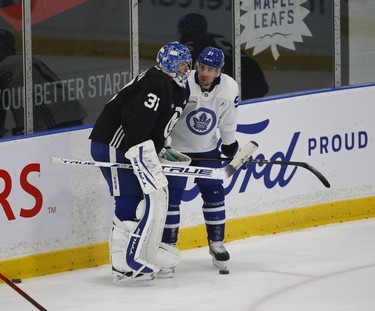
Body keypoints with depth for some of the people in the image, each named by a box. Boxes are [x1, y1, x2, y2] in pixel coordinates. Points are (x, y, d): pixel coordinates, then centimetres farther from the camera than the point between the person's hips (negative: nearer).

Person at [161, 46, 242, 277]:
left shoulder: (229, 88, -13)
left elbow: (227, 120, 3)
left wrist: (231, 145, 9)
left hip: (207, 148, 4)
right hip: (176, 147, -4)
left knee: (214, 193, 5)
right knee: (172, 197, -5)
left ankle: (216, 242, 22)